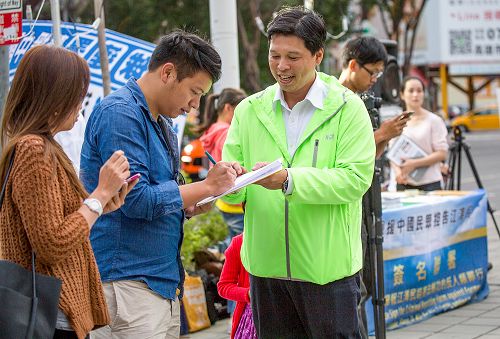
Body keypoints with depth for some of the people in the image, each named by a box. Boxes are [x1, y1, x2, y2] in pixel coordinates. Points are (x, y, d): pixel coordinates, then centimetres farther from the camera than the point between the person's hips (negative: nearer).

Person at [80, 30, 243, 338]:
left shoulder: (163, 123, 18)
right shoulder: (120, 113, -12)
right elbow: (135, 200, -19)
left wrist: (192, 206, 3)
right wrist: (207, 186, -11)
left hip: (165, 279, 9)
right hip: (128, 281, -9)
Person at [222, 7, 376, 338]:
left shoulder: (347, 107, -4)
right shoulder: (250, 110, 7)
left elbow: (355, 178, -16)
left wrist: (290, 181, -26)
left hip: (328, 268, -4)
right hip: (266, 267, 4)